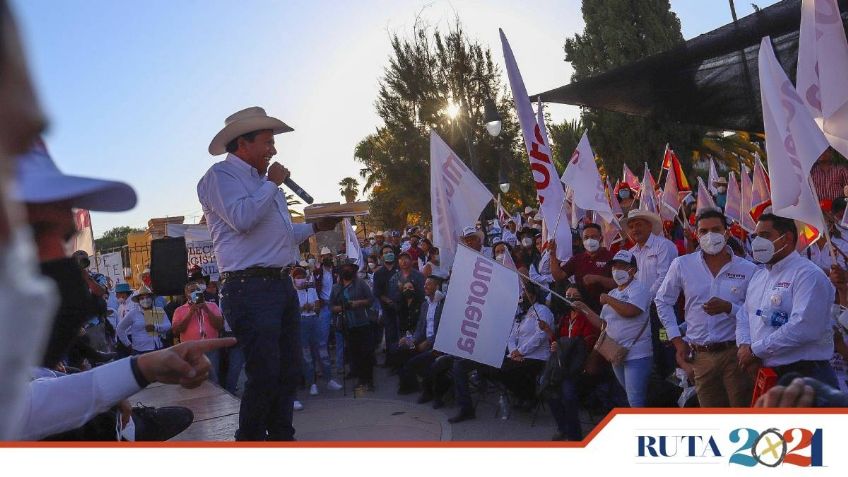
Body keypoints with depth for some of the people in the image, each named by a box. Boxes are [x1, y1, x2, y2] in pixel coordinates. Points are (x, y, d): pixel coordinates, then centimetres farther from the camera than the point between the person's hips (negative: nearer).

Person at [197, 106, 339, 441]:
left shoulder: (262, 180, 23)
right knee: (264, 375, -9)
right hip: (250, 288, -9)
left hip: (280, 284, 9)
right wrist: (272, 184, -9)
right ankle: (250, 441, 8)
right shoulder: (220, 176, -4)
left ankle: (281, 436, 25)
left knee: (288, 370, 12)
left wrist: (315, 227, 21)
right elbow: (242, 218, -22)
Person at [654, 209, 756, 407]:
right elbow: (663, 301, 13)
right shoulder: (682, 265, 2)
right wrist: (677, 340, 8)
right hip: (700, 356, 2)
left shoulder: (748, 270, -1)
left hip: (735, 352, -2)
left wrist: (728, 307, -19)